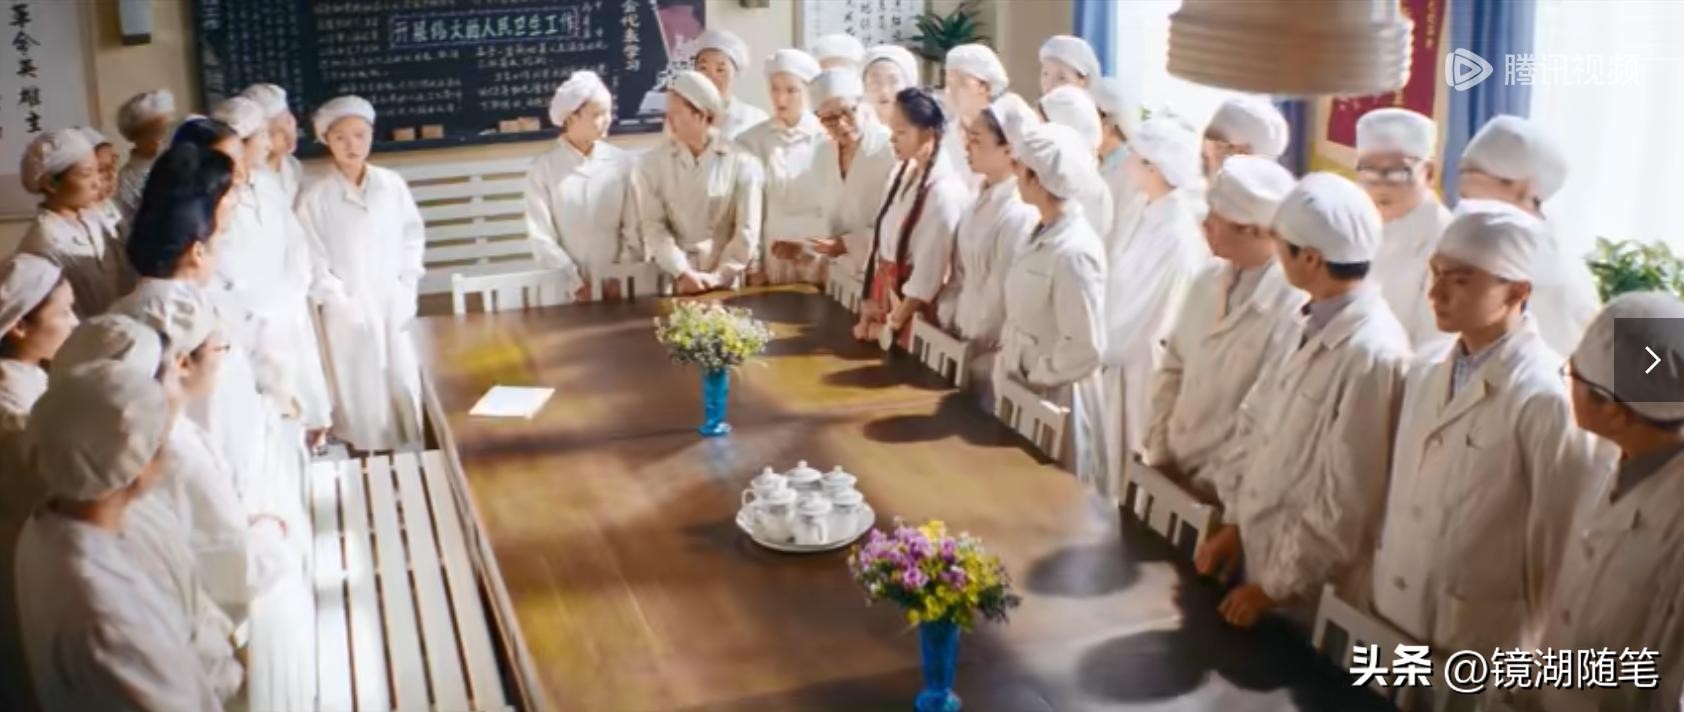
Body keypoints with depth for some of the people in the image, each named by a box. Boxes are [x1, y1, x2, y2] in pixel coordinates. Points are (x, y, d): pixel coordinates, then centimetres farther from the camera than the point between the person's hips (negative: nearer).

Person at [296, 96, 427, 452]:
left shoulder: (392, 185, -2)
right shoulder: (315, 197, -8)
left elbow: (413, 236, 6)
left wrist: (407, 289, -1)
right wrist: (340, 300, -10)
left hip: (393, 305, 2)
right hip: (347, 311, -2)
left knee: (404, 387, 8)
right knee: (359, 393, 4)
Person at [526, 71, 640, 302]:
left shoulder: (621, 161, 2)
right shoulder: (543, 169, -3)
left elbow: (634, 228, 2)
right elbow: (541, 237, -6)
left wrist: (622, 278, -7)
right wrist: (575, 284, -12)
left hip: (616, 286, 2)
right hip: (567, 290, -2)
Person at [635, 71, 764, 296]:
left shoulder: (742, 162, -2)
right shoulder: (652, 163, 2)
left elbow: (747, 230, -4)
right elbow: (653, 226, -5)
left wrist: (719, 276, -11)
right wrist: (681, 273, -15)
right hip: (672, 283, 1)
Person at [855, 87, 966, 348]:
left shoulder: (944, 191, -19)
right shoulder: (901, 174, 4)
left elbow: (930, 270, -19)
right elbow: (880, 243, 7)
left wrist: (893, 324, -13)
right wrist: (868, 309, 4)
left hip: (914, 309, -7)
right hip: (886, 292, 7)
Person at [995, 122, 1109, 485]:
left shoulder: (1073, 251, -26)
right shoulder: (1042, 233, 2)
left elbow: (1086, 349, -25)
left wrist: (1033, 376, -14)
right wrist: (1008, 364, 6)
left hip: (1053, 400, -8)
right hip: (1022, 391, 8)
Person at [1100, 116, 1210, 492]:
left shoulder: (1179, 237, -25)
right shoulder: (1147, 215, 0)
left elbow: (1150, 323, -19)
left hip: (1148, 370, -8)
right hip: (1119, 358, 8)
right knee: (1119, 467, 22)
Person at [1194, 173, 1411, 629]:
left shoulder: (1372, 354, -24)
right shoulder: (1316, 327, 3)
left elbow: (1346, 503, -22)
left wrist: (1276, 586, -15)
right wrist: (1235, 524, 9)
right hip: (1265, 557, 8)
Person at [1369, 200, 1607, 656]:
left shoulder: (1547, 398, -18)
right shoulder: (1425, 375, 4)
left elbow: (1559, 549, -12)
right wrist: (1377, 600, 11)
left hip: (1485, 650, -6)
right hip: (1394, 627, 6)